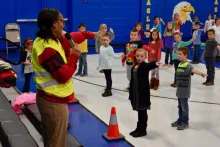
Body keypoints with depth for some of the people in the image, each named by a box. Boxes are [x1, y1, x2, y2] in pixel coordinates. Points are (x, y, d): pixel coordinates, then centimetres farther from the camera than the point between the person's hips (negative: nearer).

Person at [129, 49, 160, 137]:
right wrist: (130, 93, 17)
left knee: (143, 111, 3)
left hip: (143, 93, -7)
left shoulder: (145, 66, -10)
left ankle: (143, 130, 14)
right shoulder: (134, 67, 10)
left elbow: (150, 65, -36)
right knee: (139, 111, 17)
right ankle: (139, 128, 29)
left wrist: (155, 64, -59)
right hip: (135, 93, 7)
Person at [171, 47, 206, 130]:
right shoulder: (179, 64, 8)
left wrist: (201, 73, -61)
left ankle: (185, 123, 16)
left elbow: (193, 70, -40)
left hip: (185, 91, -8)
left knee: (184, 107, 3)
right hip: (180, 91, 8)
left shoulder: (187, 65, -18)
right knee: (180, 106, 18)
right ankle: (180, 121, 32)